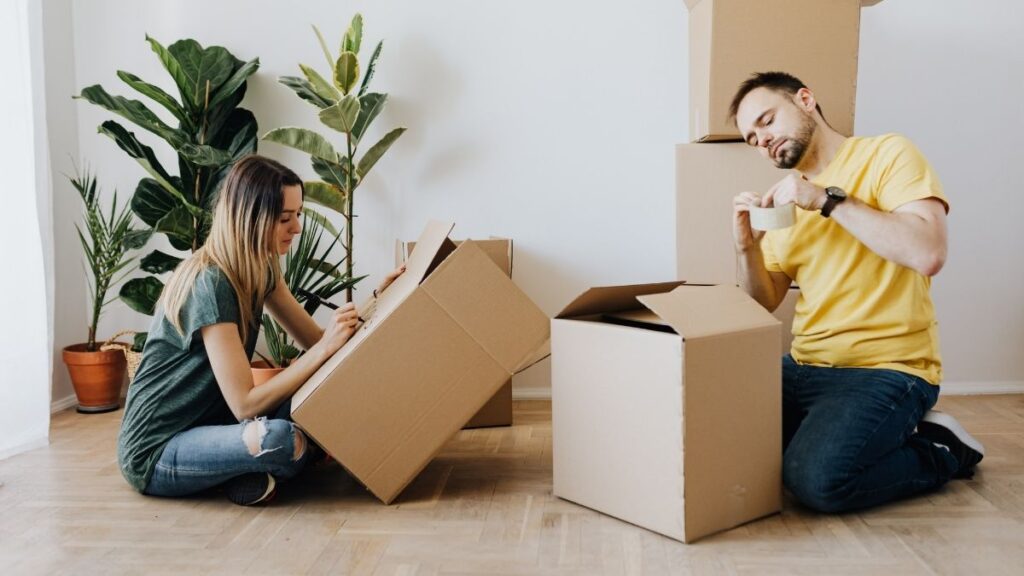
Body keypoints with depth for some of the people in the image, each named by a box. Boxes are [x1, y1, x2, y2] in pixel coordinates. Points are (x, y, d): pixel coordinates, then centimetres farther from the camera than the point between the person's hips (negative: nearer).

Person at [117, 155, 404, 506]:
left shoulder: (260, 271, 3)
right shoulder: (210, 283, -25)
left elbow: (315, 339, 5)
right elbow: (245, 404, -27)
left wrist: (376, 301, -6)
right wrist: (324, 349, -30)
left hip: (206, 419, 9)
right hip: (154, 453, -8)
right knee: (281, 439, -34)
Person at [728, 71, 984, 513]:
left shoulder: (887, 154, -4)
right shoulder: (787, 198, 14)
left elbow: (929, 255, -20)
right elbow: (763, 305, 13)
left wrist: (828, 199, -19)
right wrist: (746, 247, -5)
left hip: (888, 369, -6)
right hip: (806, 367, 7)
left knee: (816, 478, -27)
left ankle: (938, 451, 1)